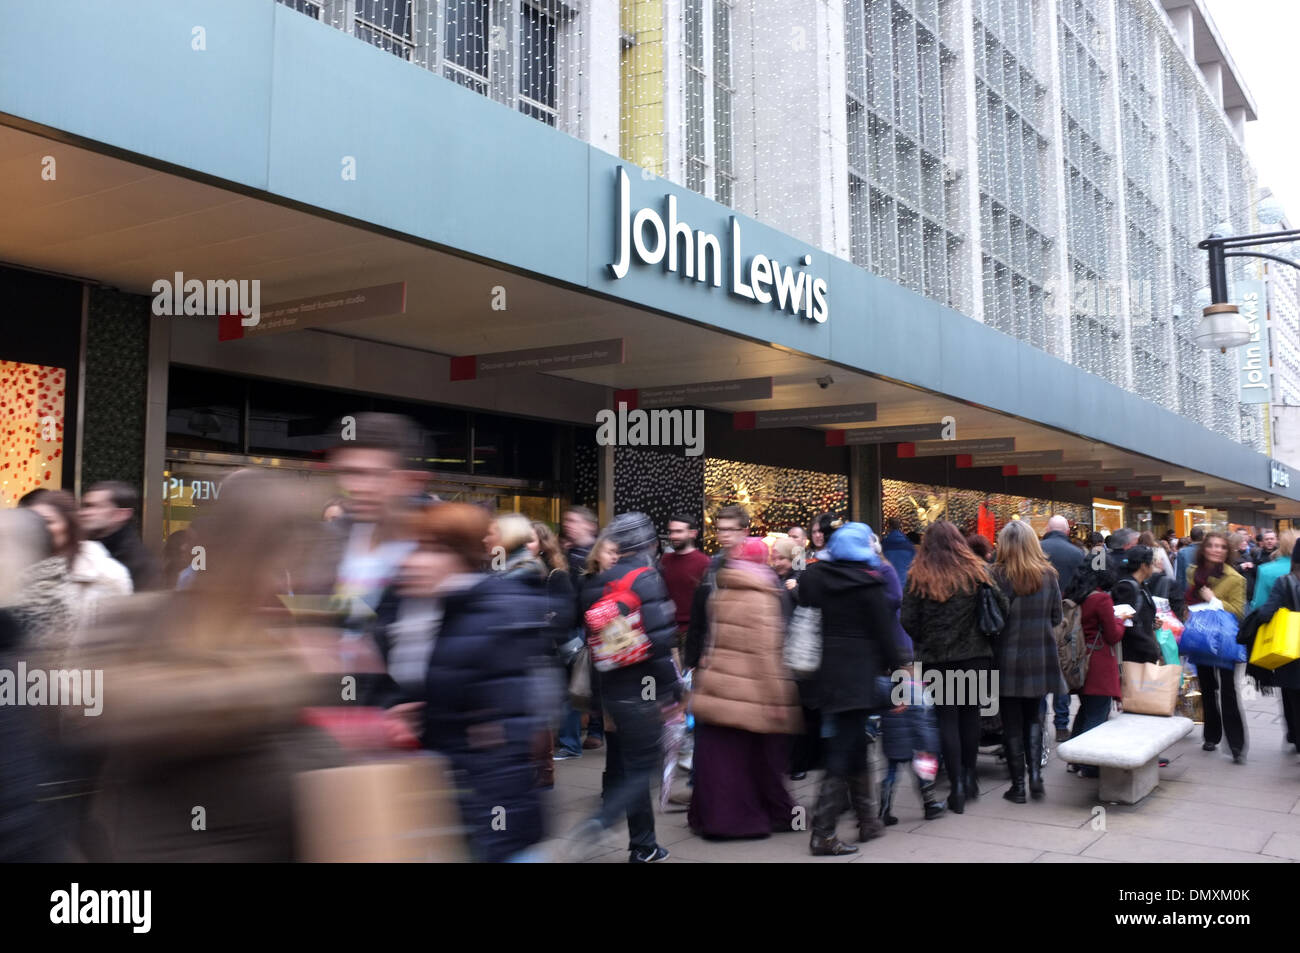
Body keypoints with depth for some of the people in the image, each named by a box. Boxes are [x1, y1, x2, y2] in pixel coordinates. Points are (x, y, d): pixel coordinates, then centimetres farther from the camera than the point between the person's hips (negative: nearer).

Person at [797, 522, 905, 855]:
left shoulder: (813, 576, 5)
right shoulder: (868, 584, -9)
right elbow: (884, 633, -8)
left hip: (825, 674, 6)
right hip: (859, 675, -6)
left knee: (854, 747, 18)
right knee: (842, 755, -3)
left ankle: (867, 819, 28)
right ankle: (823, 834, -3)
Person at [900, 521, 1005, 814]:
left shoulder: (918, 578, -6)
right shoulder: (977, 571, -2)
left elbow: (907, 621, -7)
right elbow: (1002, 607, -4)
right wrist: (987, 636, 12)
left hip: (936, 658, -1)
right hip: (975, 655, 2)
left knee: (947, 719, 4)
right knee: (971, 714, 16)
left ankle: (956, 785, 3)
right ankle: (970, 776, 25)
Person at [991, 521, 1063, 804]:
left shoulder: (997, 576, -13)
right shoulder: (1048, 575, -2)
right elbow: (1056, 618, 5)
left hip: (1008, 659, -3)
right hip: (1040, 658, 3)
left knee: (1012, 723, 8)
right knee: (1033, 718, 20)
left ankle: (1018, 785, 12)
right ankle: (1035, 774, 7)